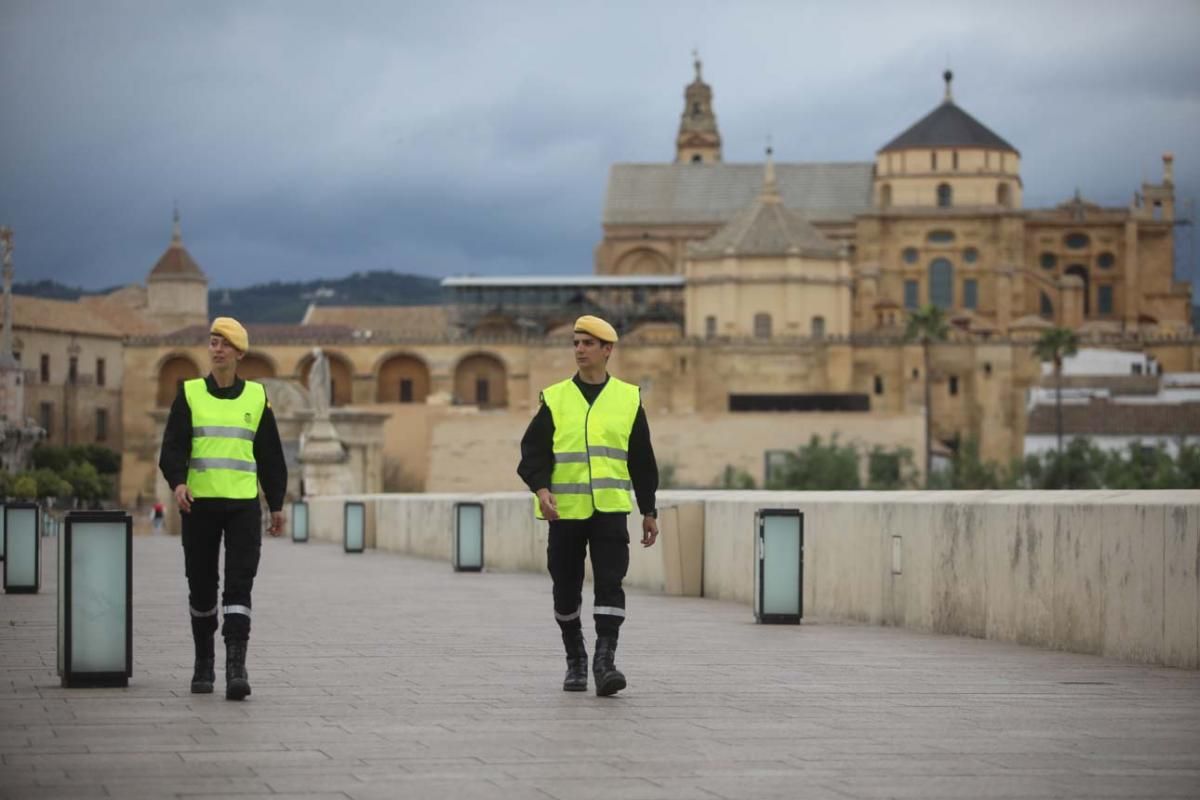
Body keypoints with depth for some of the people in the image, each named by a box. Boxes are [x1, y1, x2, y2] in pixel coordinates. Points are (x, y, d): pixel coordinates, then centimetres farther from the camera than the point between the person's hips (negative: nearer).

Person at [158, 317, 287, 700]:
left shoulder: (256, 397, 8)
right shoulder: (189, 395, 5)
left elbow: (270, 455, 14)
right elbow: (173, 446, -3)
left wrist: (276, 504, 13)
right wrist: (178, 482, -21)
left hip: (244, 504, 0)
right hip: (199, 504, 0)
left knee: (239, 585, -11)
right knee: (201, 586, 7)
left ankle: (236, 667, -17)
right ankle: (203, 663, 23)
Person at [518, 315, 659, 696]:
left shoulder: (629, 399, 7)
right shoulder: (554, 399, 4)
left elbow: (642, 460, 10)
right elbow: (533, 451, 1)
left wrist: (649, 511, 9)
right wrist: (541, 489, -17)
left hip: (610, 508, -1)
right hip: (565, 509, 1)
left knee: (610, 583, -14)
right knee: (566, 589, 8)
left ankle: (604, 662, -16)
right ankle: (575, 661, 23)